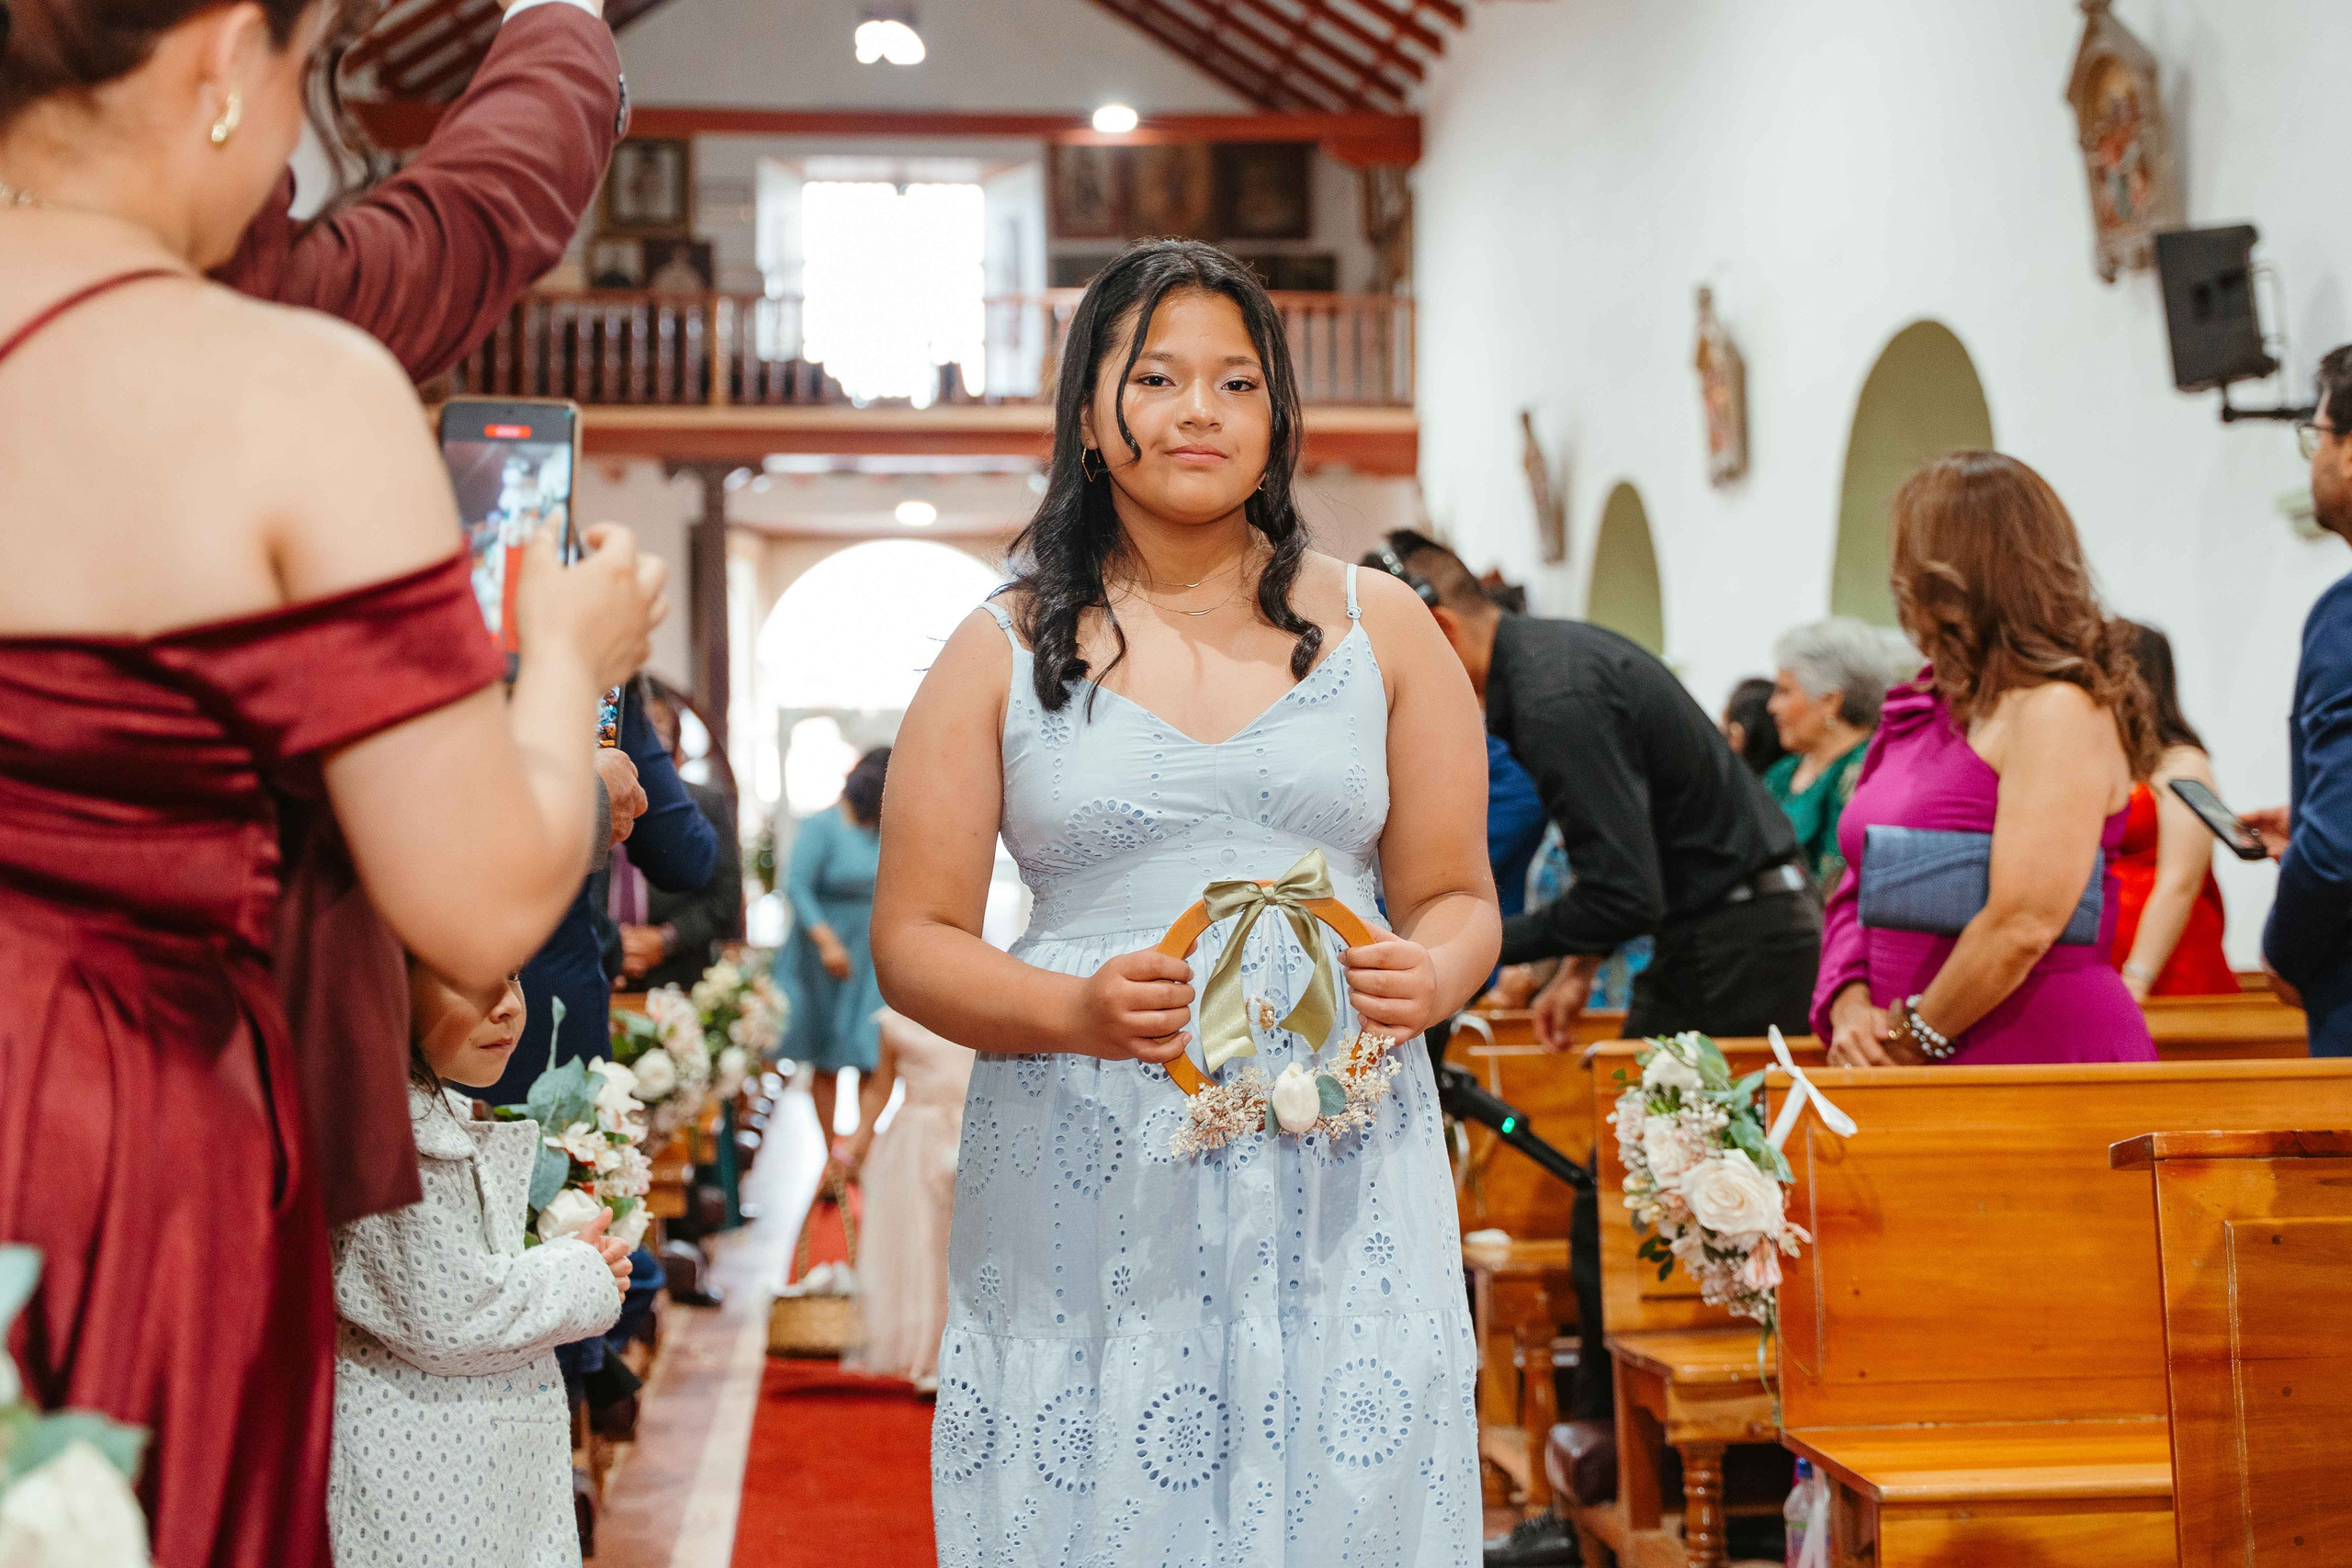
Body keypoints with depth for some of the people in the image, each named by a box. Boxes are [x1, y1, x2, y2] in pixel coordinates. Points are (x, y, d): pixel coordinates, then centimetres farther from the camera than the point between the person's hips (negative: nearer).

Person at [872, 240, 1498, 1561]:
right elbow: (915, 940, 3)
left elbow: (1459, 898, 12)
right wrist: (1074, 1010, -15)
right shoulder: (1004, 653, 6)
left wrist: (1429, 978, -11)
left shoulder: (1378, 626, 9)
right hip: (1086, 1189, -1)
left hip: (1336, 1184, 1)